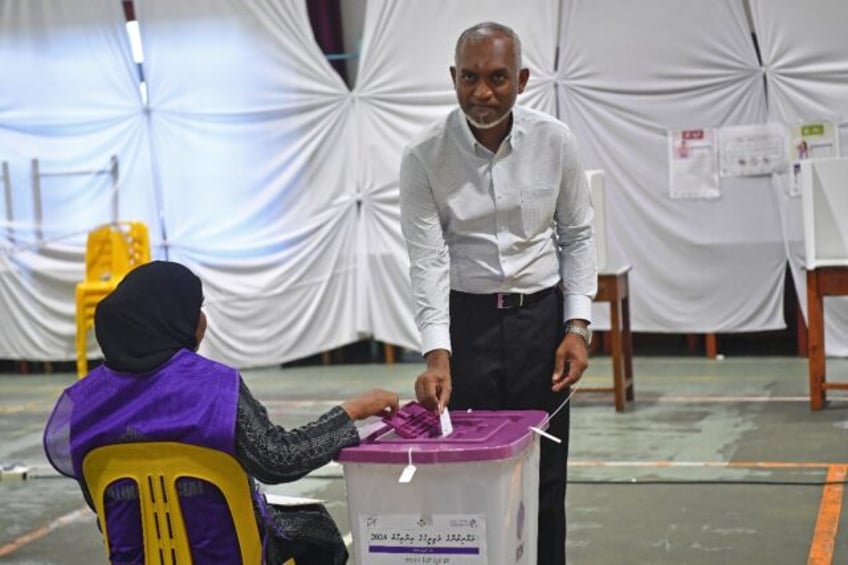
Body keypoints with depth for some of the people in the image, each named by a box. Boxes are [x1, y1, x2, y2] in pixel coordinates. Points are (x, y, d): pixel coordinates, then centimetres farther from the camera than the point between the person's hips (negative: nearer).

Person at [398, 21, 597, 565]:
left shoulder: (555, 141, -5)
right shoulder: (424, 156, -10)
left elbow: (578, 237, 4)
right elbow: (428, 259, -13)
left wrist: (577, 326, -5)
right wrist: (437, 355, -23)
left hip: (541, 316, 2)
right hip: (464, 320, -1)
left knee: (545, 474, 7)